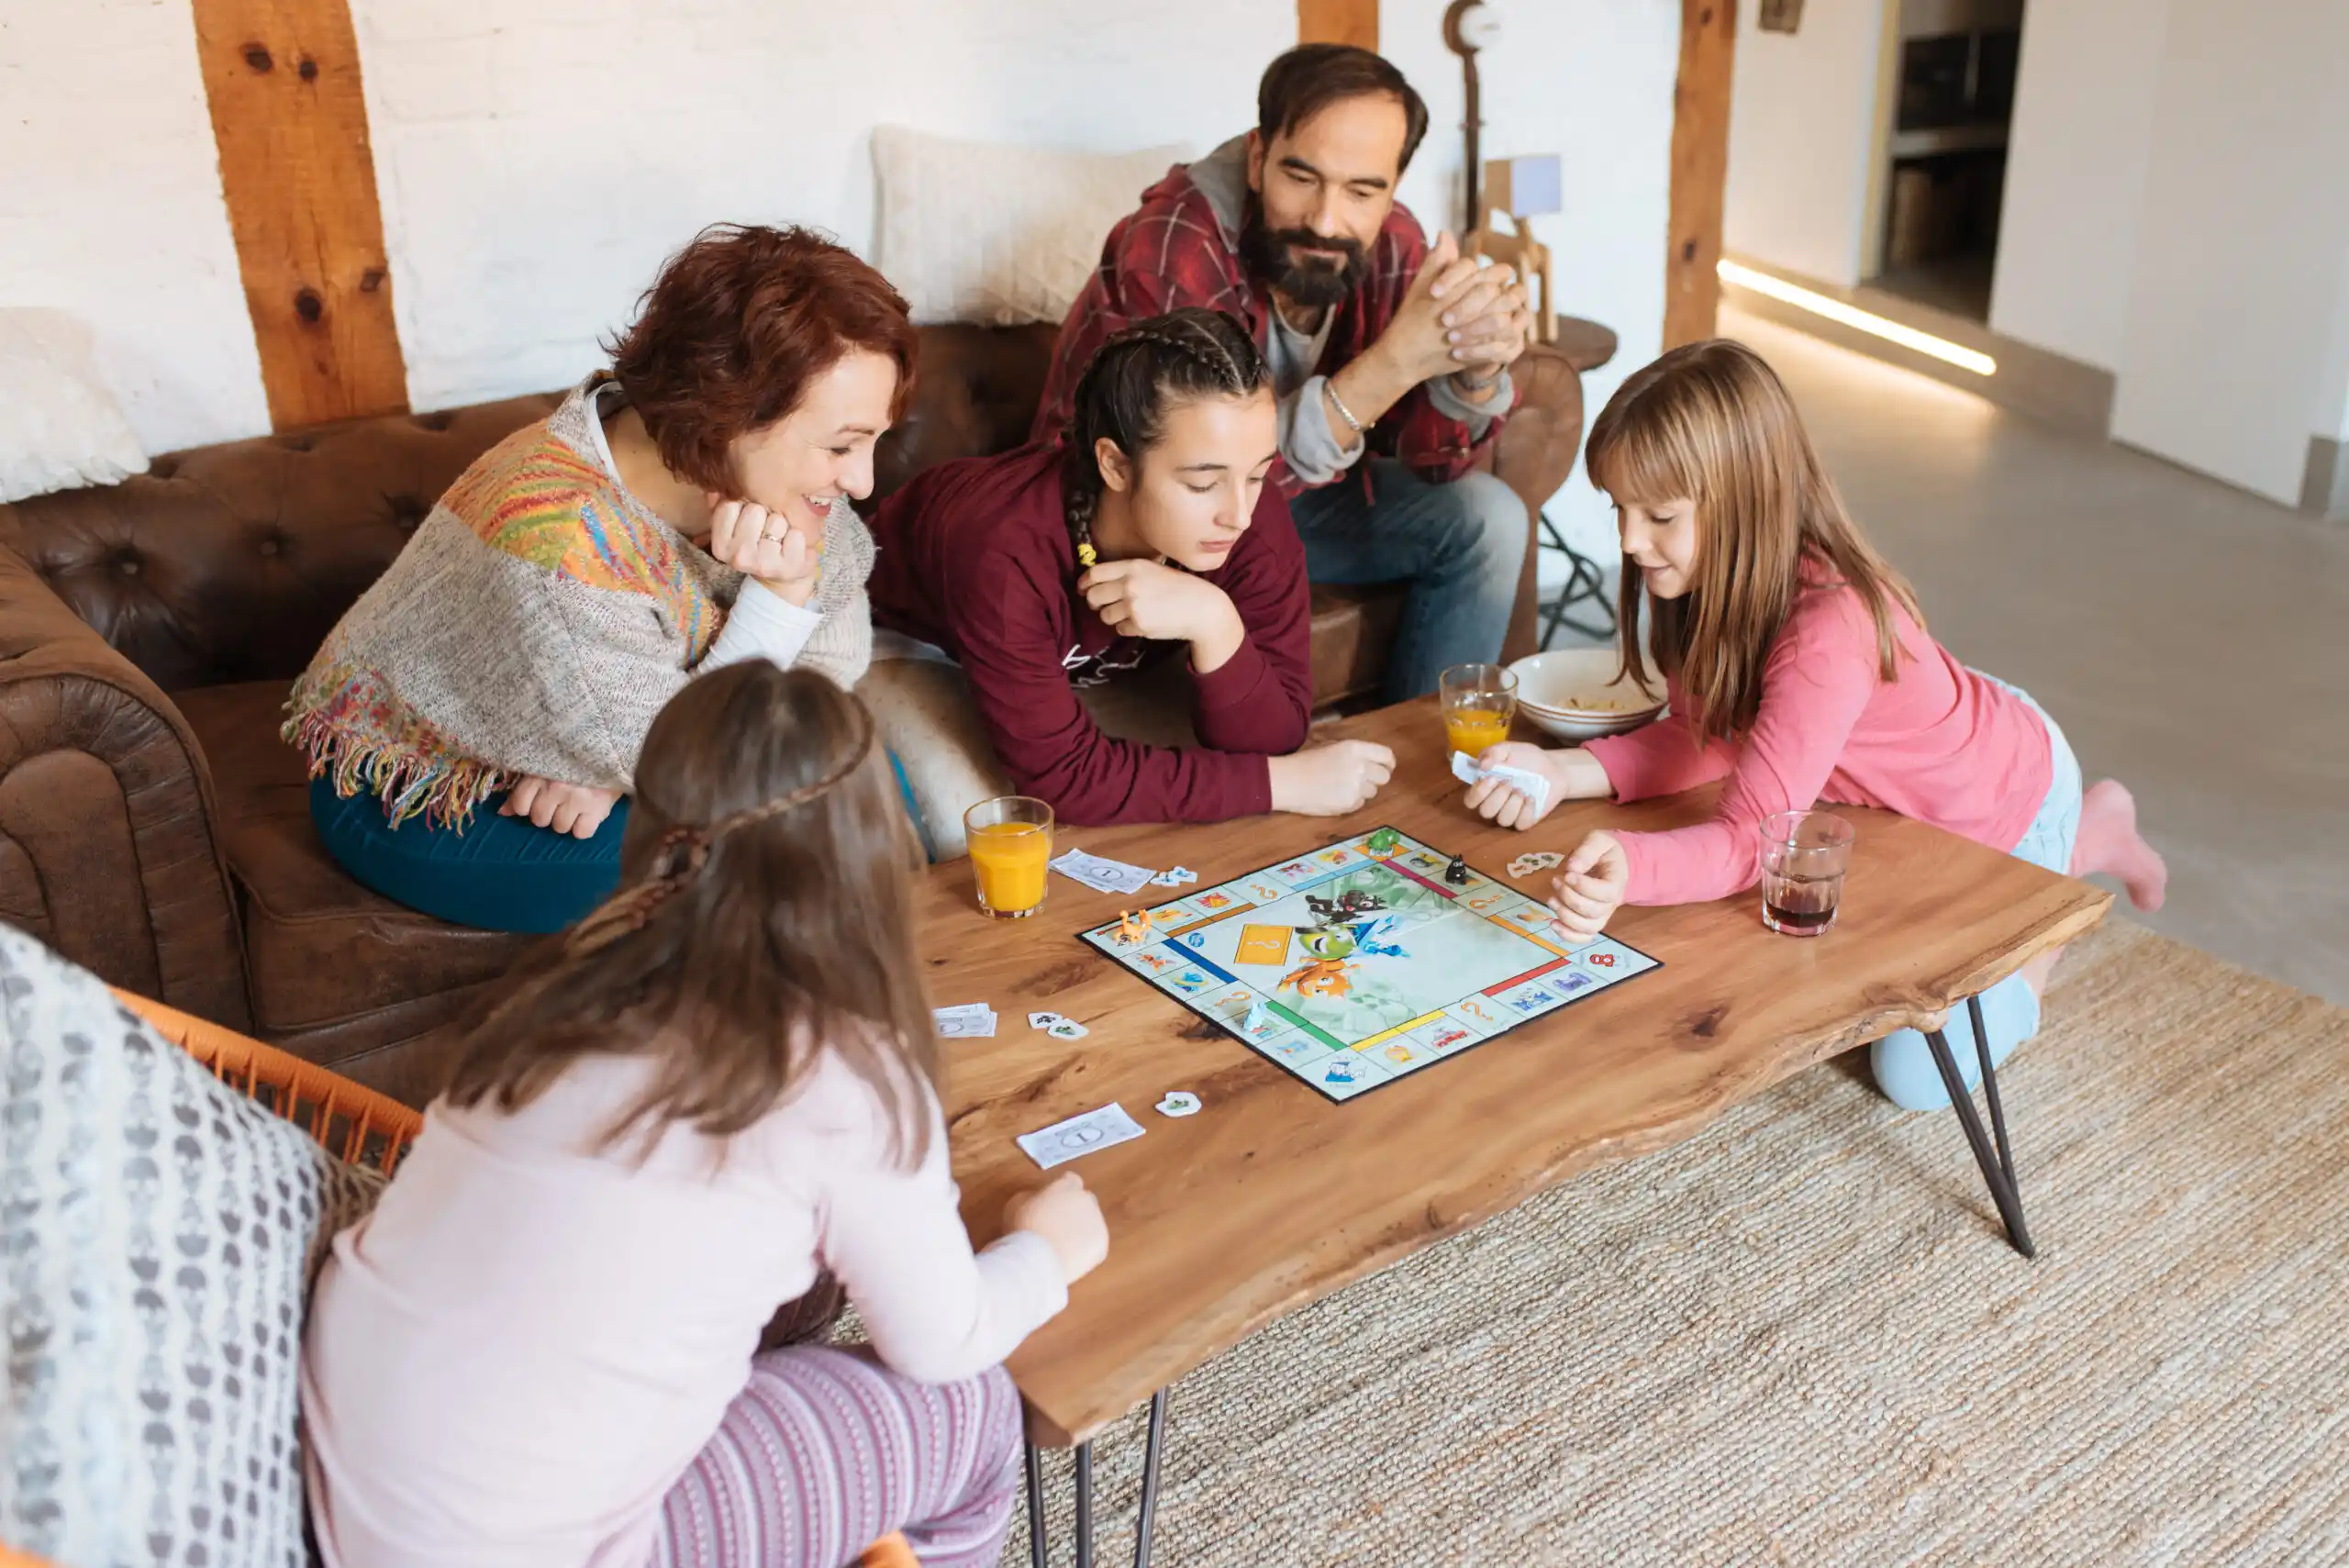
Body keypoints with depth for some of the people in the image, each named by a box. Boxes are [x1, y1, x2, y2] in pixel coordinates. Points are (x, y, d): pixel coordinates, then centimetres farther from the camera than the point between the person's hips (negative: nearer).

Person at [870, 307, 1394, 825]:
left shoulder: (1255, 520, -29)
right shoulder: (1004, 554, -43)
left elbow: (1270, 741, -26)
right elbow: (1063, 775, -38)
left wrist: (1215, 624, -46)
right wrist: (1284, 782, -37)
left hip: (1079, 661, 3)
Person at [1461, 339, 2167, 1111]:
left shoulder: (1831, 629, -44)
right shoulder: (1704, 575, -20)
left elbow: (1752, 837, -45)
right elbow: (1703, 736, -15)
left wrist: (1628, 869, -65)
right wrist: (1562, 771, -31)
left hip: (2007, 797, -7)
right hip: (1904, 795, 7)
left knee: (1916, 1073, -3)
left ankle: (2091, 835, 16)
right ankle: (2084, 830, 36)